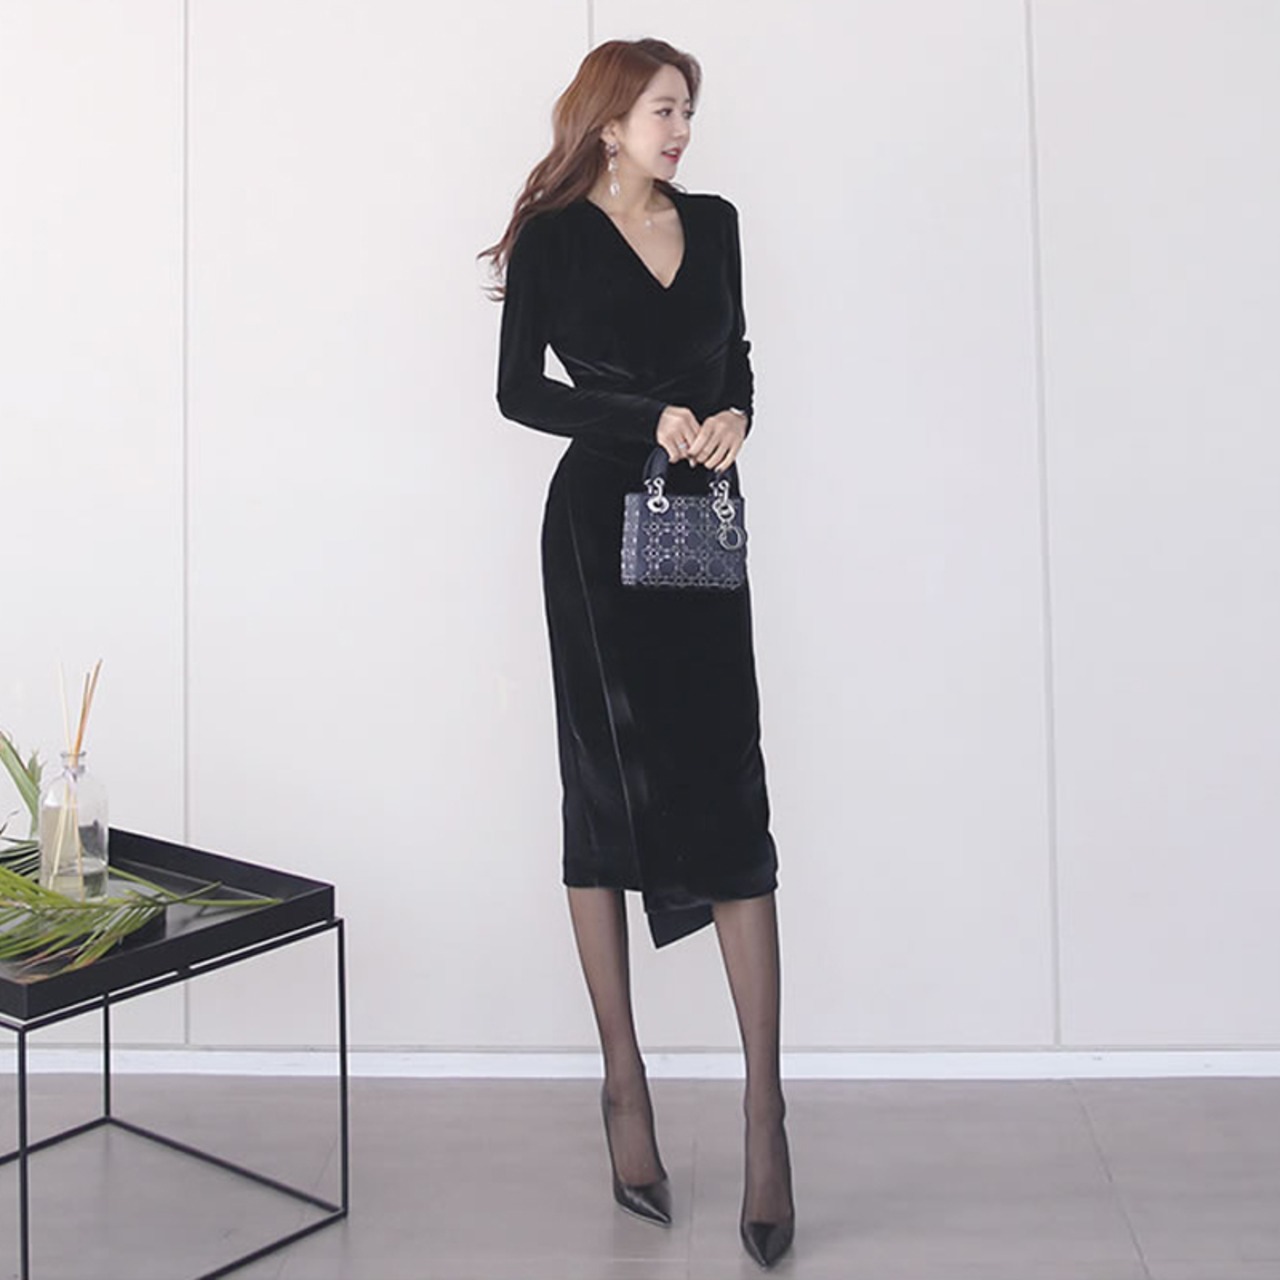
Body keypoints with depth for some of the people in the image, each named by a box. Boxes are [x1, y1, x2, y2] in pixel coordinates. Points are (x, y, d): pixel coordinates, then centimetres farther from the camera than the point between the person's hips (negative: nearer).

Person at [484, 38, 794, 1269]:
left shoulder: (712, 222, 15)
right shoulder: (554, 237, 2)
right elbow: (519, 390, -2)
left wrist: (733, 415, -2)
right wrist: (653, 419, -12)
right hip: (601, 523, -3)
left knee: (730, 791, -4)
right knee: (609, 794, 3)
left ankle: (764, 1105, -2)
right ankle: (623, 1080, 13)